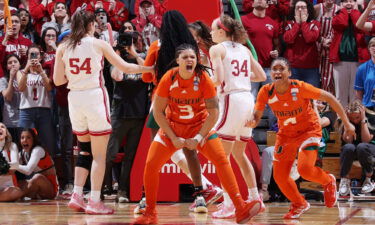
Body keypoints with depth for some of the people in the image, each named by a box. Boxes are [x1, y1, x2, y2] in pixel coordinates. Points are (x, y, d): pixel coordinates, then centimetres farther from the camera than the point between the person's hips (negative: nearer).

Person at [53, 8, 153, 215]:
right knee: (99, 154, 1)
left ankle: (77, 196, 10)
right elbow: (125, 68, 0)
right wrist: (151, 68, 12)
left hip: (75, 98, 4)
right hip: (95, 97, -4)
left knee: (85, 150, 18)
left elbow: (58, 80, 3)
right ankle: (94, 202, -2)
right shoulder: (98, 44, -3)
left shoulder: (63, 48, 4)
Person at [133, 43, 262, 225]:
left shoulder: (203, 79, -17)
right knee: (151, 165, -9)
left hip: (200, 126, -1)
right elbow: (158, 111, -10)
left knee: (221, 159, -18)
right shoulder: (168, 79, -16)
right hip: (172, 127, 1)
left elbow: (213, 113, -13)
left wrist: (198, 138, -18)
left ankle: (241, 209, -20)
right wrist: (173, 138, -14)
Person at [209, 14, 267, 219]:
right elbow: (261, 76, 17)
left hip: (231, 100, -7)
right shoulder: (244, 49, 16)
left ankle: (229, 205, -10)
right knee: (239, 154, 21)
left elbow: (219, 78, -15)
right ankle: (255, 199, 23)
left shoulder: (217, 49, -3)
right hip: (249, 100, 7)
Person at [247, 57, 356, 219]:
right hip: (285, 133, 4)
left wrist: (347, 124, -14)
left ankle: (328, 182, 12)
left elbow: (329, 98, -17)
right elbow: (256, 116, -10)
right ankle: (299, 205, 29)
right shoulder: (266, 92, -17)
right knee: (279, 176, 0)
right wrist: (251, 122, -37)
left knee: (305, 169, -24)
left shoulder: (300, 88, -26)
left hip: (309, 130, -4)